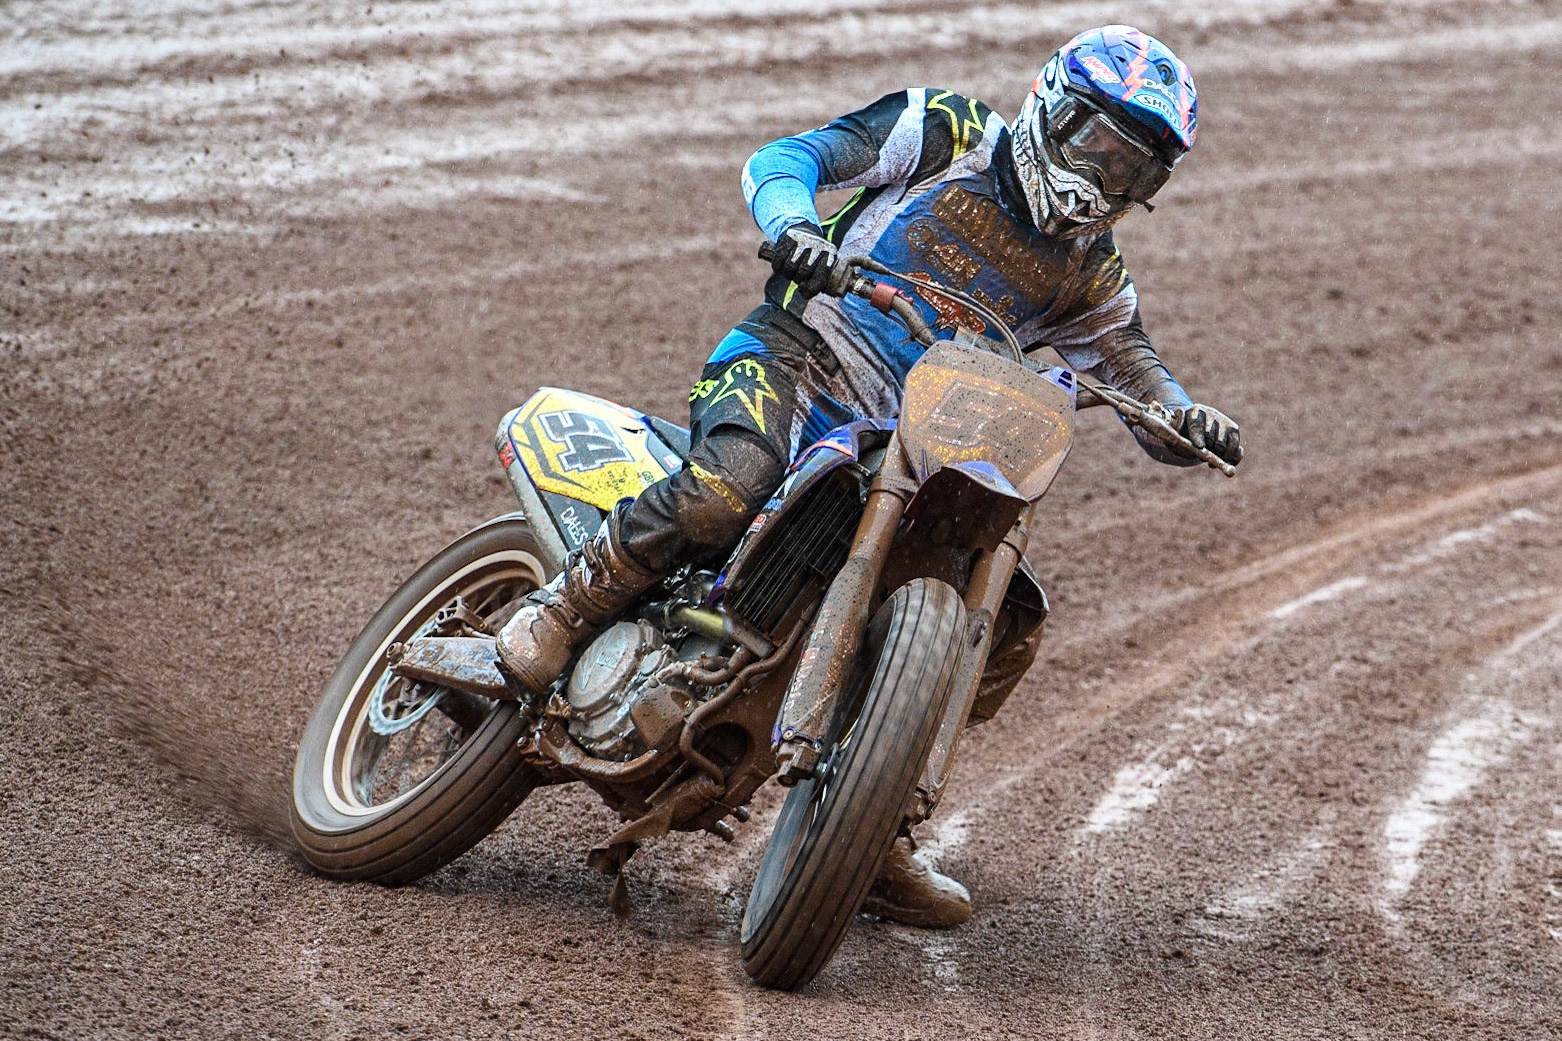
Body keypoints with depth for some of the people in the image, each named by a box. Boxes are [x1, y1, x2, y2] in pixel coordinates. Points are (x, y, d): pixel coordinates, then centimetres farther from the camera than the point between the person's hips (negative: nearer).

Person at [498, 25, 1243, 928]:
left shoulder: (1086, 271, 16)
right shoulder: (949, 132, 1)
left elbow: (1133, 365, 11)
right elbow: (783, 158, -7)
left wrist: (1188, 420, -14)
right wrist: (793, 224, -31)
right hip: (787, 364, -6)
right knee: (729, 487, -39)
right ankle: (558, 618, -16)